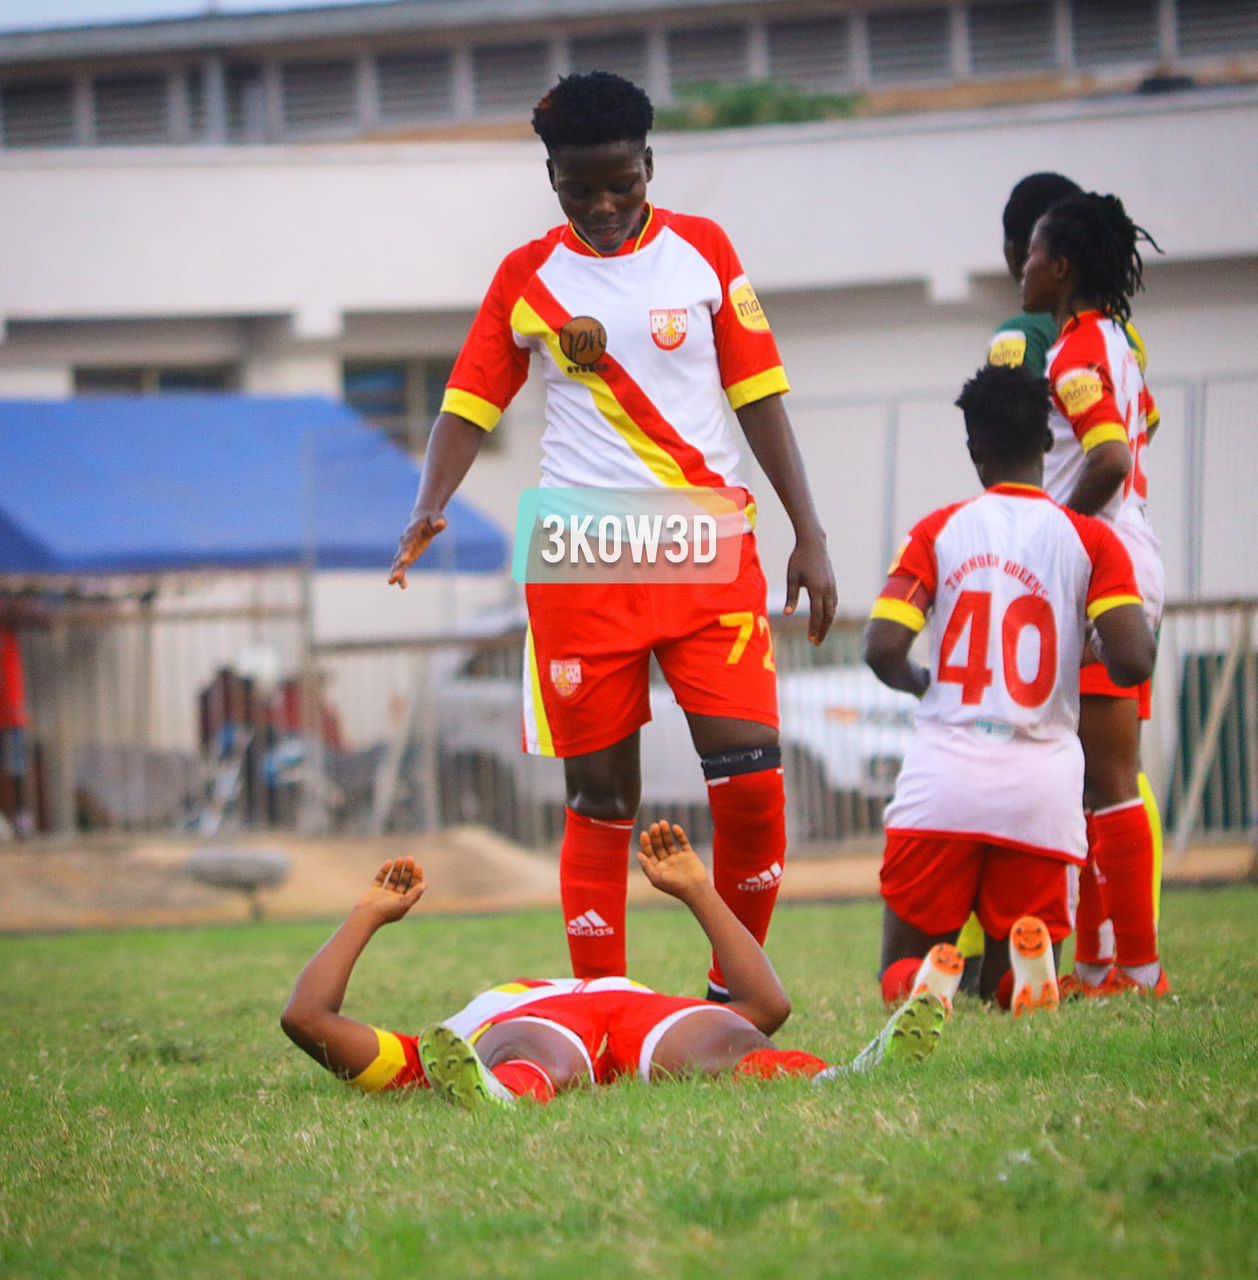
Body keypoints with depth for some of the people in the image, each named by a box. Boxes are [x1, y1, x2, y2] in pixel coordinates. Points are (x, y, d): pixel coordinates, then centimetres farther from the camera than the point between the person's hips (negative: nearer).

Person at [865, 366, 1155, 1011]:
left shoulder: (938, 530, 5)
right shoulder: (1090, 539, 4)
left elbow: (883, 650, -4)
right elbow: (1132, 662, -7)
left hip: (944, 773, 0)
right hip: (1041, 785, 0)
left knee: (903, 969, 14)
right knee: (1010, 986, 14)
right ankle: (1027, 955, -24)